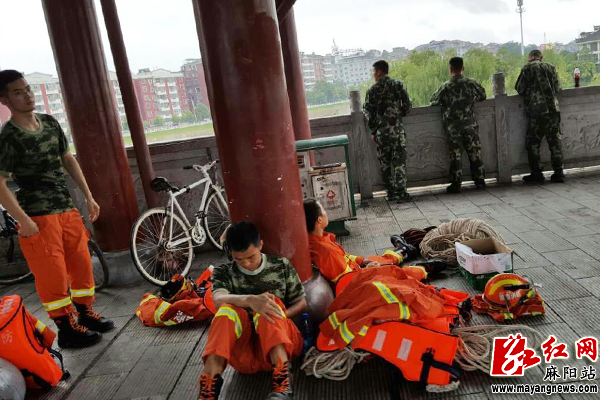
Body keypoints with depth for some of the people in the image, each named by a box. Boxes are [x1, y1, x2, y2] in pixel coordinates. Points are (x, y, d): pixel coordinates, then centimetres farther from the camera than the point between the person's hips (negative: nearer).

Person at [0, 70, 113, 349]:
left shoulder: (50, 123, 7)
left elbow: (68, 160, 16)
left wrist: (88, 197, 13)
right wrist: (24, 221, -19)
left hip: (67, 210, 7)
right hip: (39, 217, -6)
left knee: (82, 263, 13)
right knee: (53, 274, 0)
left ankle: (86, 314, 31)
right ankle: (67, 330, 15)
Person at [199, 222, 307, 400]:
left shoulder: (281, 266, 9)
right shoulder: (224, 273, 6)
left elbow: (302, 303, 11)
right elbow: (219, 300, -15)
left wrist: (278, 317, -10)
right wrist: (249, 300, -36)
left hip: (283, 341, 0)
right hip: (244, 351, 0)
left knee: (269, 306, -29)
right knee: (229, 309, -28)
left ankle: (282, 381, -44)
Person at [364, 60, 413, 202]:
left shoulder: (372, 90, 2)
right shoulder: (398, 85, 1)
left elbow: (368, 112, 1)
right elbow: (407, 105, -4)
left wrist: (373, 130, 9)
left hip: (380, 131, 1)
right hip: (396, 128, -1)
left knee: (385, 162, 9)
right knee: (399, 161, 1)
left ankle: (391, 192, 14)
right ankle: (401, 193, -2)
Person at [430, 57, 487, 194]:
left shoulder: (445, 87, -7)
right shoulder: (471, 83, -1)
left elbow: (433, 101, 4)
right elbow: (482, 96, 14)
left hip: (452, 127, -2)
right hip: (470, 124, 2)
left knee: (455, 154, 4)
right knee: (475, 152, 10)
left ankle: (456, 184, 7)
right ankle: (480, 181, 16)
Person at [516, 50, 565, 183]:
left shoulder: (528, 68, -1)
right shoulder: (551, 67, 11)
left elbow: (519, 89, 0)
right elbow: (558, 88, 13)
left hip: (537, 111, -4)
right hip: (554, 109, 4)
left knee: (532, 142, 4)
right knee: (555, 141, 9)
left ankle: (537, 174, 3)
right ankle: (558, 173, 10)